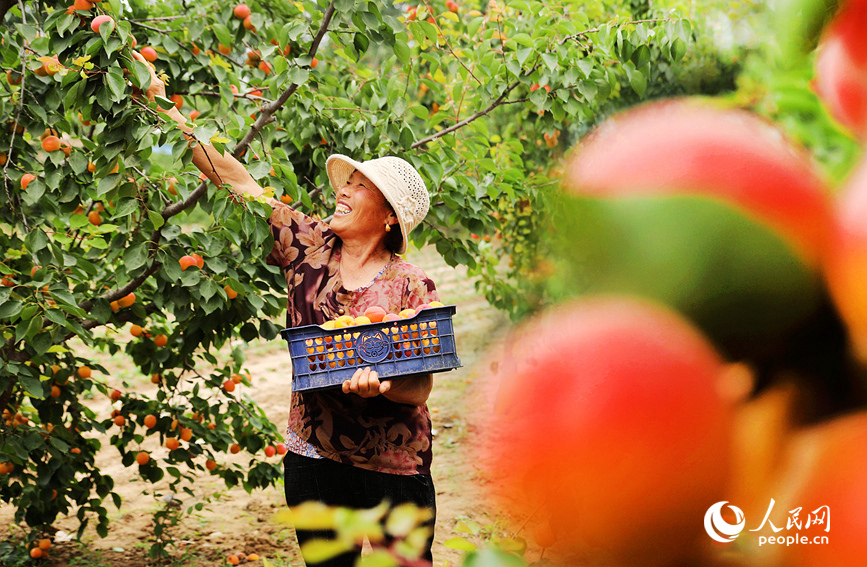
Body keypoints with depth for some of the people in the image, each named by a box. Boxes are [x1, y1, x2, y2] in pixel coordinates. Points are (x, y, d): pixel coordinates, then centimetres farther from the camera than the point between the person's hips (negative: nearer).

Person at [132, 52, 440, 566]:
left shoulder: (412, 286, -7)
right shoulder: (310, 248, 1)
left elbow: (420, 388, -9)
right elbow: (237, 181, 1)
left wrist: (379, 387, -32)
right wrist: (165, 108, -2)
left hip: (393, 466, -3)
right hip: (314, 458, 3)